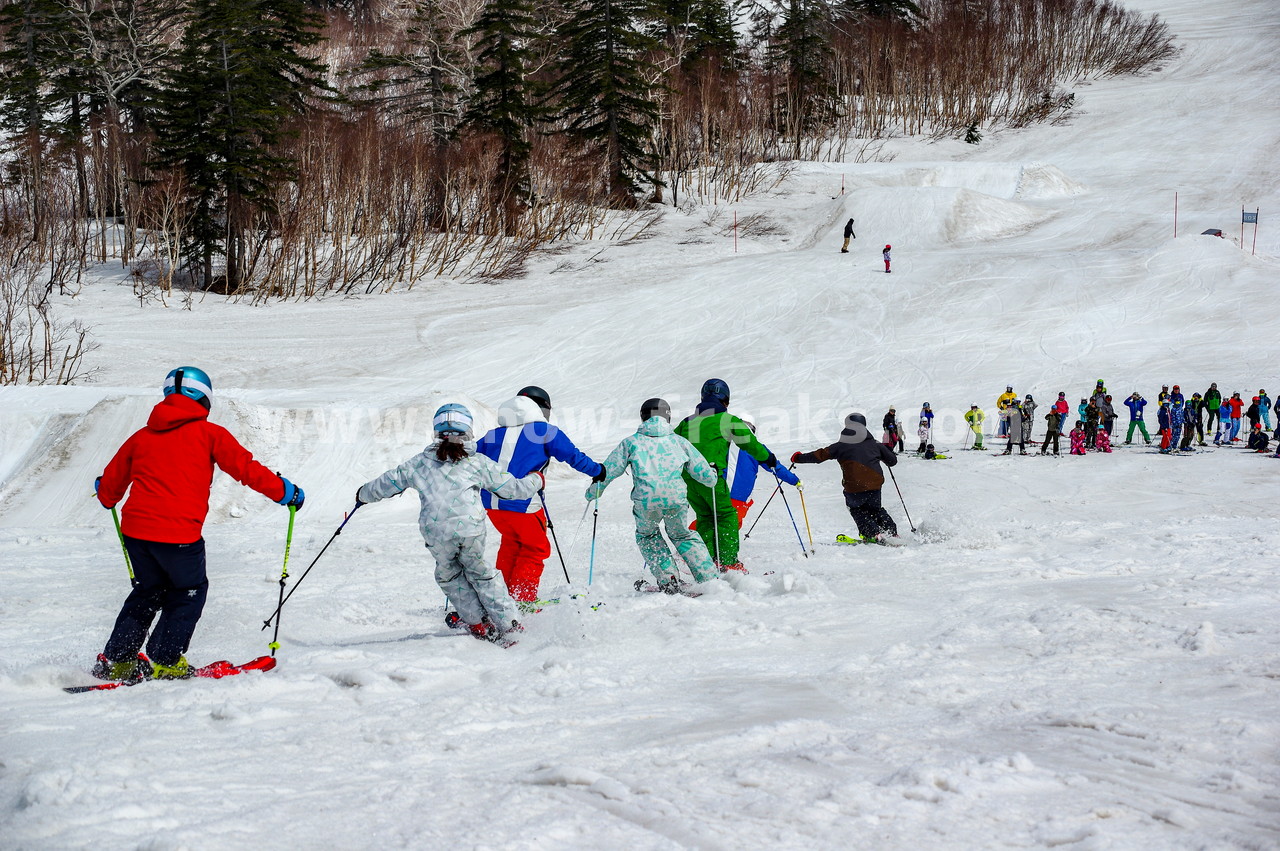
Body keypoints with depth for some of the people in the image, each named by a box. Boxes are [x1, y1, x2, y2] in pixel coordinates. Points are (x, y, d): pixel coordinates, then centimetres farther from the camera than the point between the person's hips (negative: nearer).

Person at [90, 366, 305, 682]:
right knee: (190, 592, 17)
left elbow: (112, 479, 27)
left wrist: (106, 497, 50)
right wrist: (284, 491, 11)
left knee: (148, 591, 24)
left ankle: (116, 661, 24)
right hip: (179, 533, -5)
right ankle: (165, 662, 12)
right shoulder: (208, 434, 2)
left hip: (135, 528, 5)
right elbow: (245, 467, 0)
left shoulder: (142, 436, 16)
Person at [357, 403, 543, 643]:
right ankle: (507, 624, 17)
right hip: (471, 528, 1)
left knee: (448, 575, 25)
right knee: (479, 572, 22)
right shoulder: (478, 462, 12)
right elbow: (511, 488, 17)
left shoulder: (420, 463, 14)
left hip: (437, 532, 0)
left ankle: (478, 622, 22)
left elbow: (388, 482, 21)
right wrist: (536, 480, 37)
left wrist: (364, 494, 41)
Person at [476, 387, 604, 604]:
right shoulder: (544, 431, 3)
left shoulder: (494, 434, 17)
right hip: (522, 505, -5)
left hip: (490, 504, 5)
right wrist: (597, 471, 17)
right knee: (535, 548, 13)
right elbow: (573, 456, 1)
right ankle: (521, 600, 7)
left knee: (511, 542, 27)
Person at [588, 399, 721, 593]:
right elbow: (703, 472, 23)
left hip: (646, 501, -1)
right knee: (681, 535, 28)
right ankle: (710, 578, 20)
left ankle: (669, 581, 15)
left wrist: (593, 492, 30)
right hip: (676, 498, 2)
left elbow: (609, 469, 14)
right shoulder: (678, 441, 18)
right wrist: (713, 480, 46)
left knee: (647, 536, 28)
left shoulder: (631, 442, 14)